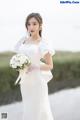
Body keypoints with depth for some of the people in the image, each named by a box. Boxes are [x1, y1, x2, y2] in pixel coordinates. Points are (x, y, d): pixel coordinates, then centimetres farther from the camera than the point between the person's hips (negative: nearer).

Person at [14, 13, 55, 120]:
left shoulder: (42, 44, -9)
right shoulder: (23, 41, 6)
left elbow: (50, 66, -8)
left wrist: (33, 67, -20)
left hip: (37, 80, -5)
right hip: (25, 81, 5)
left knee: (38, 108, 1)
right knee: (28, 108, 13)